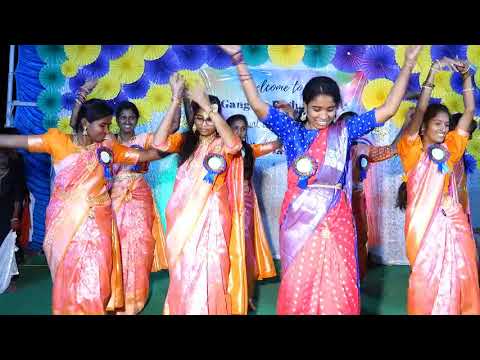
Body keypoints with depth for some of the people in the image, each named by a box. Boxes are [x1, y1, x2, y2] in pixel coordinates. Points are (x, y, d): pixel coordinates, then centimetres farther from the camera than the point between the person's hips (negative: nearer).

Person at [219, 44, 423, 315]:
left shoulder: (344, 131, 5)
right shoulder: (291, 130, 2)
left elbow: (388, 110, 3)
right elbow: (257, 105, -7)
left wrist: (408, 64, -1)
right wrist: (238, 59, -12)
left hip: (335, 221, 1)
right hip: (299, 220, 0)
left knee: (338, 287, 6)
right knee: (298, 286, 8)